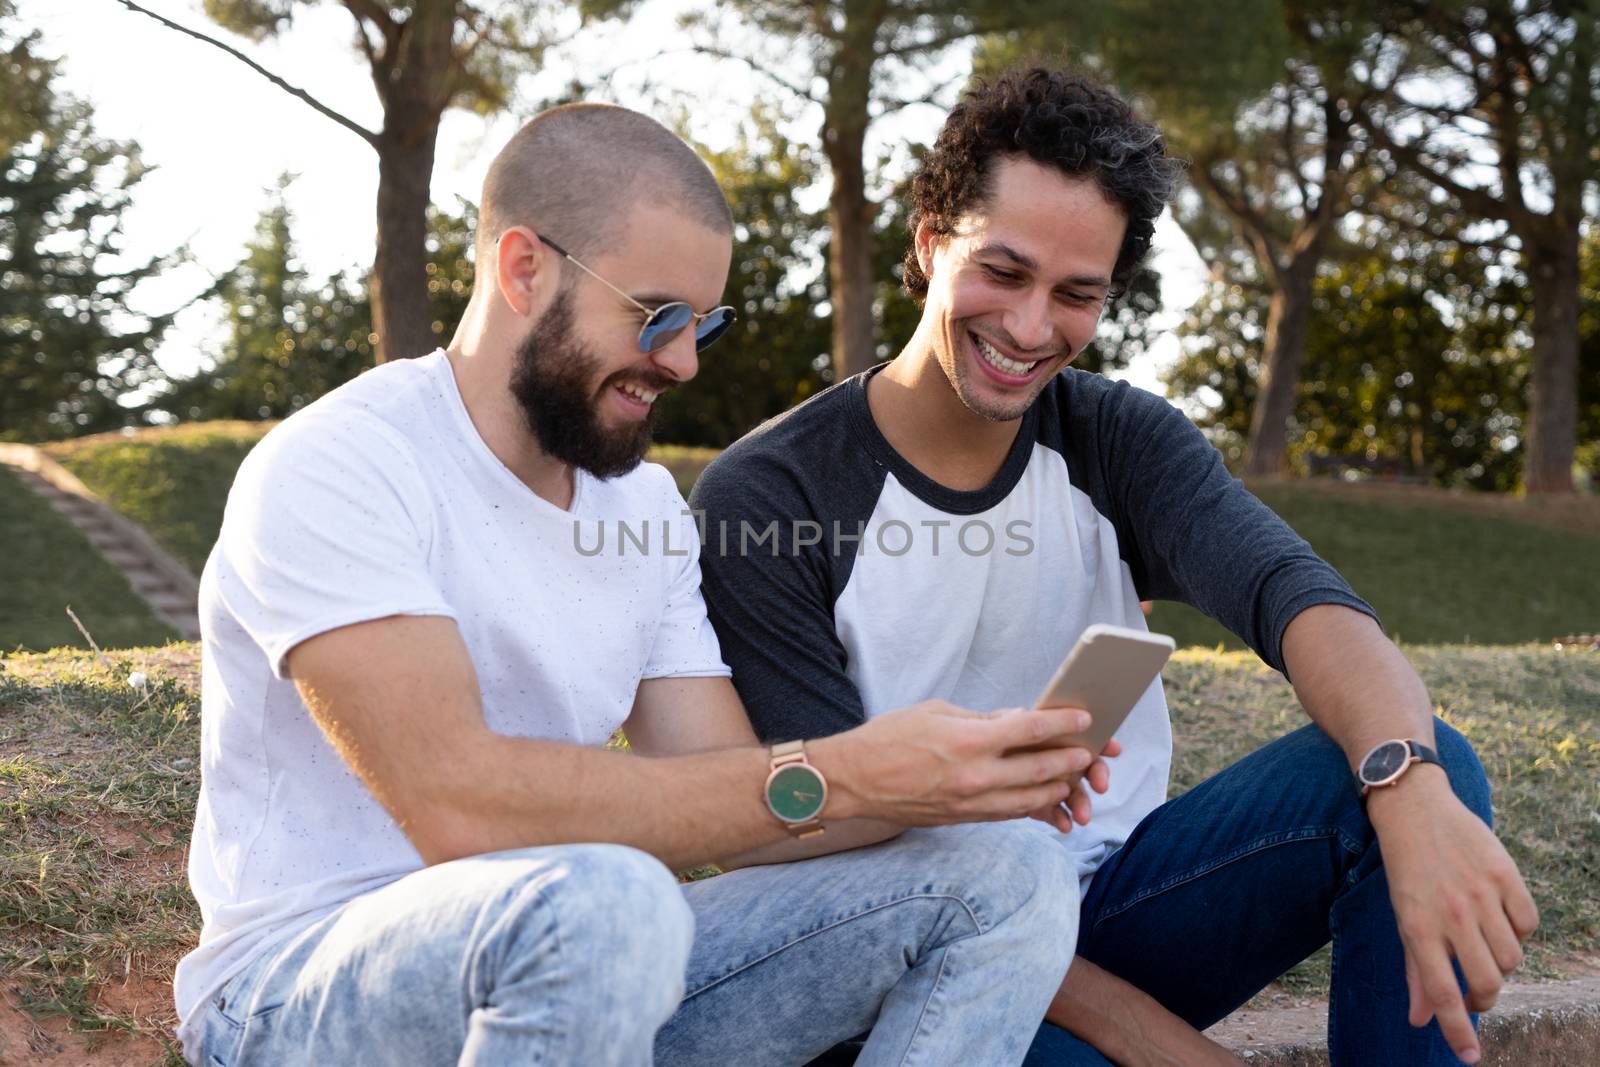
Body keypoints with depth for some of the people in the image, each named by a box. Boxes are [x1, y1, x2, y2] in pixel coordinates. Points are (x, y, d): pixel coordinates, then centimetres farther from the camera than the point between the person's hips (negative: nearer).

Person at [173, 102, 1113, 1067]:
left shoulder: (647, 504, 10)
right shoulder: (330, 472, -14)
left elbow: (729, 810, 4)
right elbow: (457, 804, -28)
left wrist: (949, 777, -15)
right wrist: (829, 780, -29)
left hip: (567, 963, 7)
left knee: (1003, 880, -6)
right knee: (606, 904, -40)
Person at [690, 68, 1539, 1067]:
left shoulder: (1121, 440, -1)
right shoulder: (759, 500, -13)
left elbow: (1295, 595, -21)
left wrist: (1414, 793, -43)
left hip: (1121, 895, 4)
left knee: (1422, 763, -18)